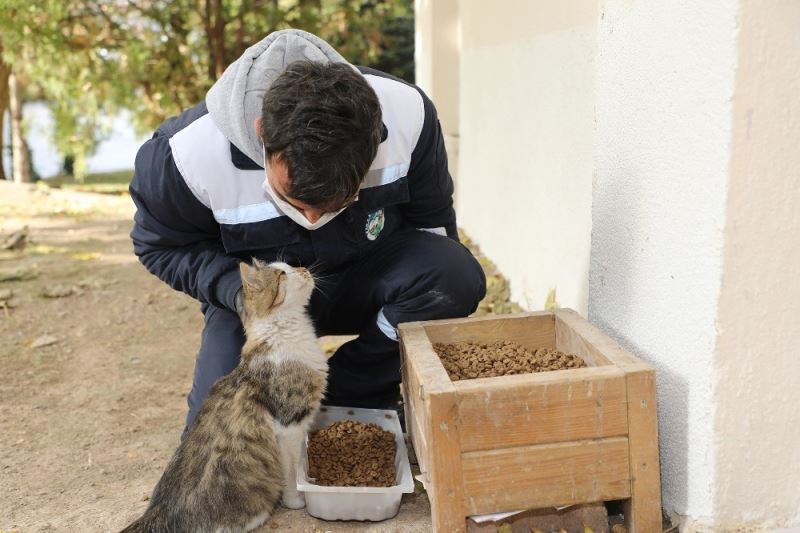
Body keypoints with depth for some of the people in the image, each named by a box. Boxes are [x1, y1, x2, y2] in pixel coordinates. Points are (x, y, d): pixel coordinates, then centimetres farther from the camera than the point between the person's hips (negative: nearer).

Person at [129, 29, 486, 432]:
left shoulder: (407, 116, -27)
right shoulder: (191, 155, -30)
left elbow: (432, 223, -9)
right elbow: (161, 245, -10)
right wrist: (238, 291, -29)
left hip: (366, 279, 2)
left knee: (456, 278, -30)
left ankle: (348, 397, -9)